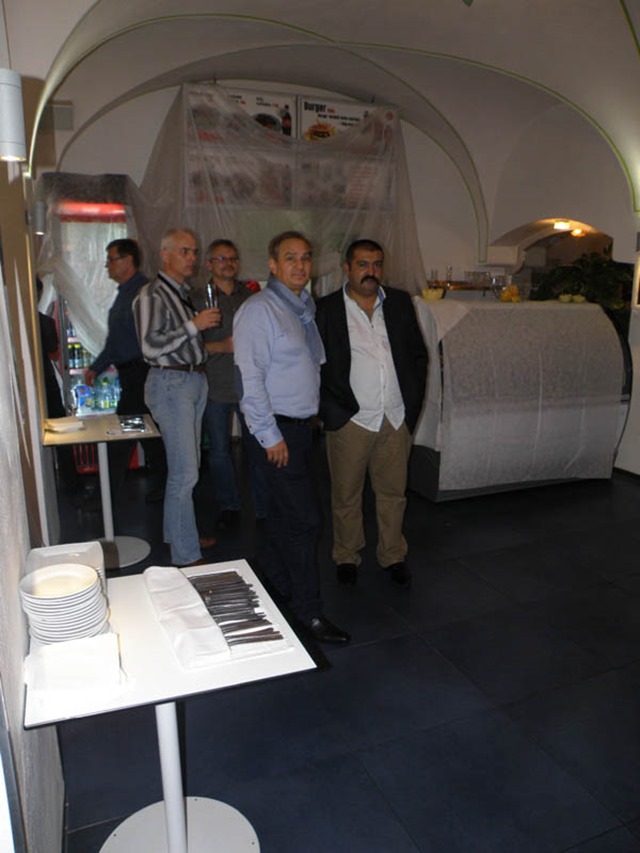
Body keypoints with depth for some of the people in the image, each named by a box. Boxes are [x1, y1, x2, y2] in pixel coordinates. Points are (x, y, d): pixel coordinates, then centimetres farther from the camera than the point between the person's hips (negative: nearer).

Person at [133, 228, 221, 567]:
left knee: (186, 466, 14)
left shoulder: (185, 293, 17)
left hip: (195, 380, 9)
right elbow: (150, 346, -19)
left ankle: (179, 532, 28)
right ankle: (186, 556, 1)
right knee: (185, 472, -8)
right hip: (171, 383, -9)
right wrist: (194, 325, -18)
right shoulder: (152, 295, -9)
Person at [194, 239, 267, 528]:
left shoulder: (250, 295, 10)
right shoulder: (198, 299, 2)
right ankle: (228, 505, 25)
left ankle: (265, 507, 16)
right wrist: (222, 346, -14)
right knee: (219, 449, 7)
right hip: (215, 386, -1)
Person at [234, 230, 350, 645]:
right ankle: (308, 609, 8)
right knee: (305, 518, -6)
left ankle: (276, 582, 36)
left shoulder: (305, 307, 13)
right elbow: (250, 377, -19)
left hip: (303, 424, 8)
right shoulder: (259, 310, -14)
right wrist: (270, 436, -19)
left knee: (284, 510, 19)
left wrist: (315, 412, 15)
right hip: (277, 429, -8)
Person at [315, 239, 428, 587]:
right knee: (346, 494, 9)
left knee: (393, 492, 13)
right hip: (350, 419, -3)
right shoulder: (326, 309, -3)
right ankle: (346, 557, 27)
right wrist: (331, 409, -10)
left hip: (396, 418, 3)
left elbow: (418, 353, 12)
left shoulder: (400, 302, 8)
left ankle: (393, 556, 29)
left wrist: (413, 402, 5)